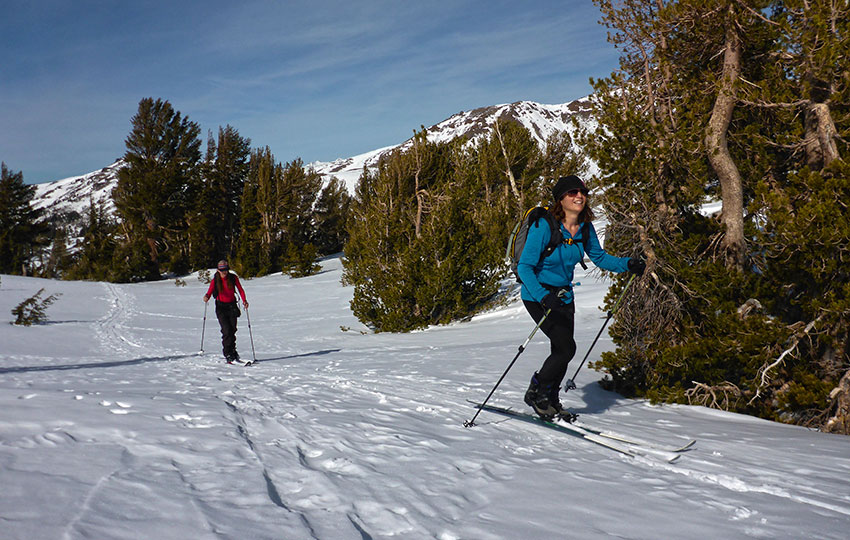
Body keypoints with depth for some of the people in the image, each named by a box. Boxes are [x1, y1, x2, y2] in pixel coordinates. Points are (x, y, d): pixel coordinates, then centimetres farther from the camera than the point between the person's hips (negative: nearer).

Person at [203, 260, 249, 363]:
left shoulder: (233, 278, -1)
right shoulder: (215, 280, -4)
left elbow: (240, 290, 2)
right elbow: (210, 292, -14)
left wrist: (244, 300, -14)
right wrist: (206, 297, -37)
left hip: (232, 306, 2)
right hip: (221, 307, -2)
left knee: (232, 330, -2)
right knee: (227, 330, -13)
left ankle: (232, 351, 17)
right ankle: (228, 354, -4)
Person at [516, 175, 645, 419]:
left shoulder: (585, 227, -4)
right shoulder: (544, 226, -23)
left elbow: (599, 257, 12)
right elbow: (524, 266, -25)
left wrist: (627, 264, -5)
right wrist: (543, 297, -38)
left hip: (563, 295, 6)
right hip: (538, 295, -6)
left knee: (561, 351, 9)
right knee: (566, 347, -15)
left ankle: (551, 400, 31)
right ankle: (535, 394, 6)